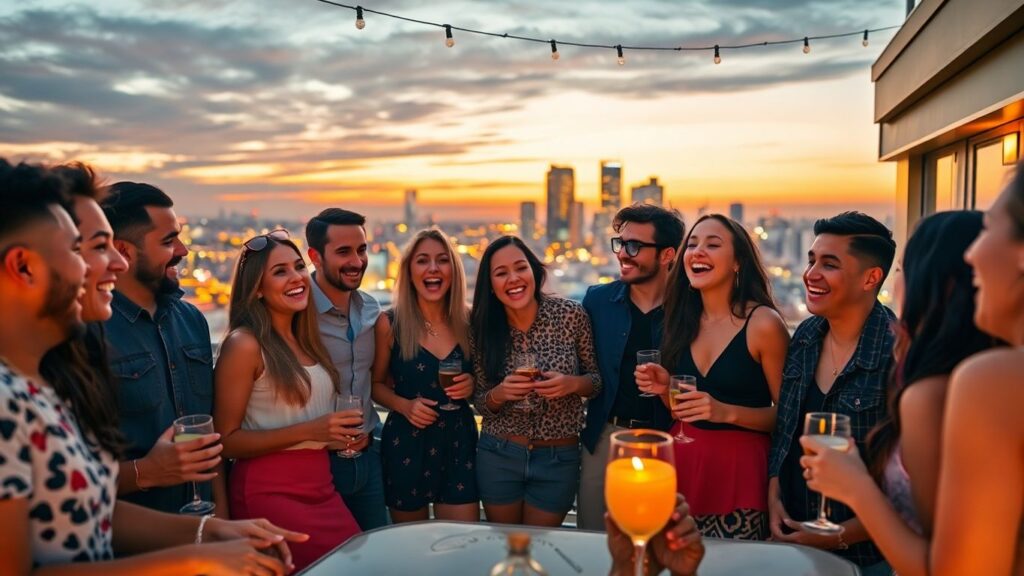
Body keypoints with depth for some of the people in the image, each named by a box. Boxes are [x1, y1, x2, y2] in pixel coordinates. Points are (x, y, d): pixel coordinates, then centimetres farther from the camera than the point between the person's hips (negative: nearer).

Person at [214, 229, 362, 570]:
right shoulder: (244, 344, -11)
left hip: (321, 486, 7)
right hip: (270, 491, -7)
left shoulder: (304, 339, 10)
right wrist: (307, 431, -20)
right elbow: (225, 440, -14)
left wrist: (341, 430, 8)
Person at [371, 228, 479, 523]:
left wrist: (473, 385, -8)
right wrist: (404, 405, -15)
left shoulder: (469, 321, 0)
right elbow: (376, 383, 2)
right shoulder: (390, 323, -7)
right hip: (405, 443, -1)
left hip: (459, 441, 2)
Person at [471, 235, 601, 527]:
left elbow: (597, 379, -1)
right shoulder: (483, 327, -6)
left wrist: (572, 384, -21)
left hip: (559, 458, -1)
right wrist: (499, 394, -19)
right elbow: (480, 402, 2)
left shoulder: (571, 314, -11)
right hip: (498, 455, 1)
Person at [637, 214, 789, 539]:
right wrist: (664, 389, -3)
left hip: (740, 468, -4)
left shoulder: (763, 323, -10)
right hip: (682, 463, 5)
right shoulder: (683, 321, 6)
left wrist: (727, 412, -21)